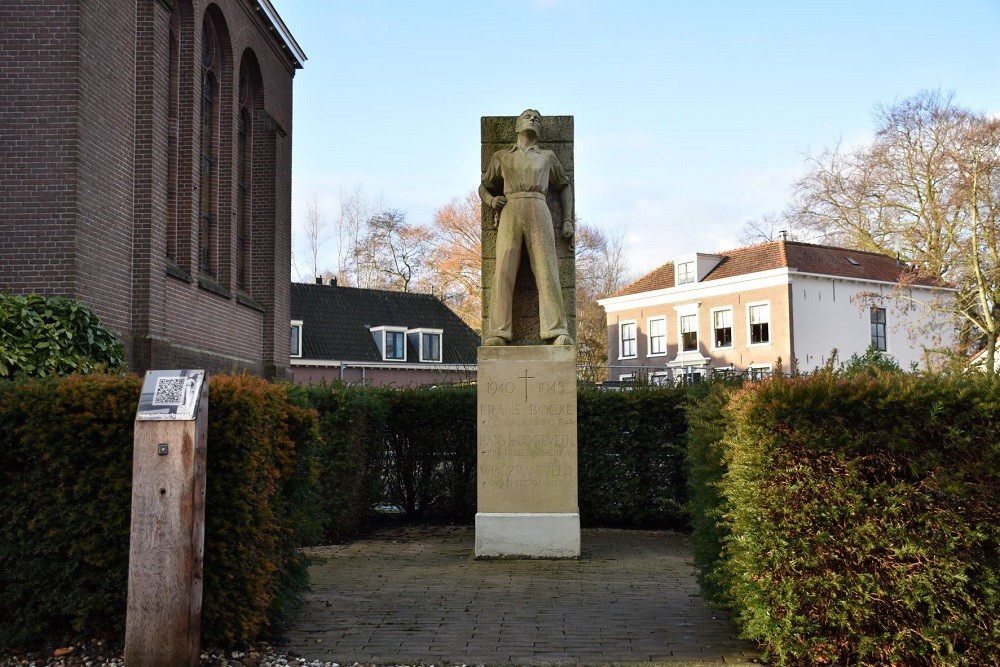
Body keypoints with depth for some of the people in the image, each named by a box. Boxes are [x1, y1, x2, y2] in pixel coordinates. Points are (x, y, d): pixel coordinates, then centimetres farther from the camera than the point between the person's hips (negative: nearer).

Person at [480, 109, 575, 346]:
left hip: (538, 211, 0)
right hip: (509, 213, 0)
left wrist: (568, 220, 17)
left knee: (547, 270, -14)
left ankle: (557, 332, -20)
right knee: (503, 271, -15)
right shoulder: (501, 157, 25)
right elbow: (484, 187, 28)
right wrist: (491, 200, 3)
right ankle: (499, 333, -21)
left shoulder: (547, 157, 25)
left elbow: (564, 186, 30)